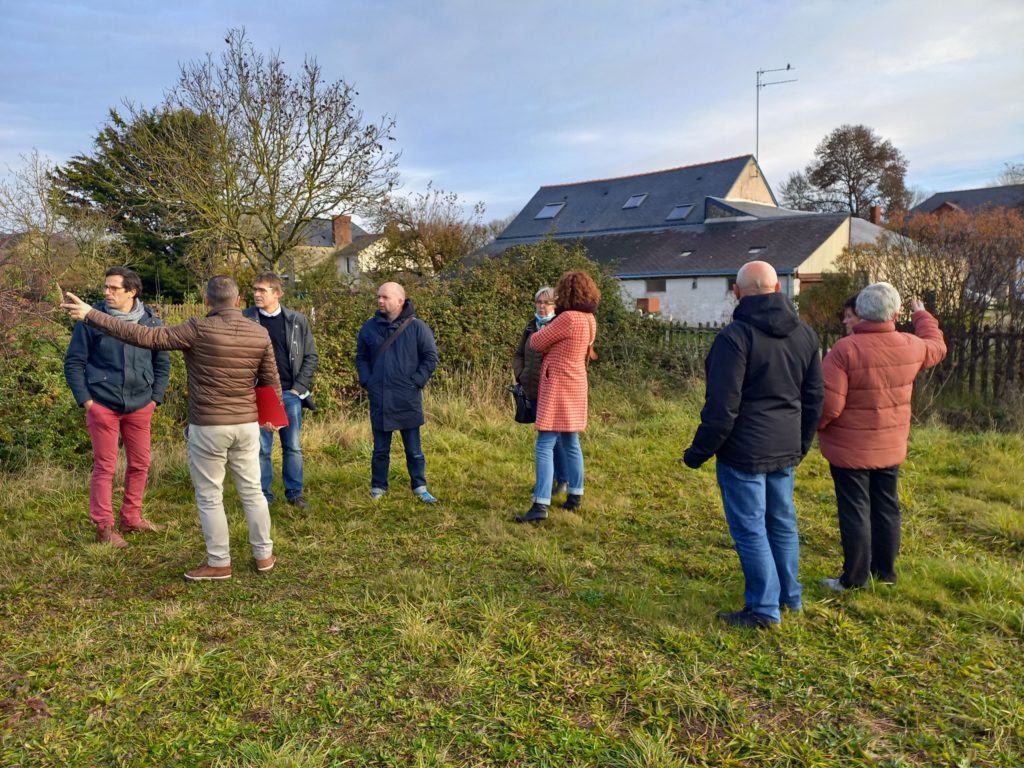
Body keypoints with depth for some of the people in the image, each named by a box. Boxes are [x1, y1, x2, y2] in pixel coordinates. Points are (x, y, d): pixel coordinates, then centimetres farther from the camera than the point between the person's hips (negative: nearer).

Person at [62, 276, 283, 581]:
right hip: (246, 425, 4)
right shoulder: (260, 333, -1)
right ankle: (264, 555, 25)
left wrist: (90, 315, -7)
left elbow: (146, 336, -14)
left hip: (208, 427, -4)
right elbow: (272, 382, 5)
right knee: (252, 491, 15)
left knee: (209, 497, 9)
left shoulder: (198, 330, -13)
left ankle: (219, 563, 18)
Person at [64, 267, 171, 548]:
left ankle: (131, 519, 27)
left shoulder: (151, 321, 0)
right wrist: (86, 400, -7)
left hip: (140, 407, 3)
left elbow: (162, 363, 10)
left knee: (139, 464, 11)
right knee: (105, 467, 2)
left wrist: (155, 398, 4)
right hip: (103, 405, -3)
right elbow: (74, 362, -2)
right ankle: (104, 527, 13)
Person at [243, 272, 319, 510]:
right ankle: (263, 496, 17)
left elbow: (311, 356, 5)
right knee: (262, 448, 5)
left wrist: (299, 387, -2)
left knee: (293, 447, 8)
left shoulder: (297, 320, 2)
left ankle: (295, 493, 20)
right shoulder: (245, 319, -1)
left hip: (290, 393, 1)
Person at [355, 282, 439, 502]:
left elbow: (431, 357, -1)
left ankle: (419, 488, 19)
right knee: (380, 448, 12)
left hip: (408, 399, -2)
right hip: (379, 399, 2)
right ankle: (378, 487, 24)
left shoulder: (417, 327, -4)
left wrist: (417, 382, -7)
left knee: (413, 448, 7)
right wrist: (366, 381, 3)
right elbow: (361, 358, 14)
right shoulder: (370, 327, 5)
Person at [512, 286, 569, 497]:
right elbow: (518, 354, 21)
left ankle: (563, 480, 12)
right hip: (534, 390, 7)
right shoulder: (531, 326, 11)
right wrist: (520, 375, 6)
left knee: (555, 435, -3)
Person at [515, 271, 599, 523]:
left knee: (544, 446, -8)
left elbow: (536, 343, -9)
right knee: (571, 444, 16)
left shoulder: (568, 318, -20)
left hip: (558, 387, -9)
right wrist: (551, 332, 5)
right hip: (574, 386, 9)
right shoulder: (588, 319, 7)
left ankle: (540, 505, -10)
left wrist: (545, 329, 10)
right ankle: (575, 496, 24)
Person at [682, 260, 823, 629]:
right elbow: (813, 398, 12)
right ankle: (790, 596, 32)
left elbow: (722, 406, -19)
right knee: (782, 522, 19)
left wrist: (699, 451, -9)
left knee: (750, 528, 3)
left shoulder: (735, 336, -18)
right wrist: (801, 444, 23)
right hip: (785, 450, 7)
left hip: (744, 450, -7)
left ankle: (764, 609, 11)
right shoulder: (805, 333, 5)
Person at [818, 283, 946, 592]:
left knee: (855, 512, 3)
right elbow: (937, 346, 22)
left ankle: (854, 579, 12)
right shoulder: (910, 347, -4)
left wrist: (813, 427, -5)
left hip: (850, 448, -5)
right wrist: (922, 316, 38)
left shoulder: (846, 349, -22)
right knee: (886, 508, 17)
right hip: (890, 447, 5)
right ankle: (885, 571, 30)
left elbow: (828, 404, -25)